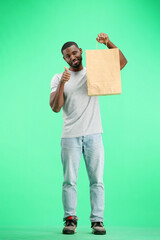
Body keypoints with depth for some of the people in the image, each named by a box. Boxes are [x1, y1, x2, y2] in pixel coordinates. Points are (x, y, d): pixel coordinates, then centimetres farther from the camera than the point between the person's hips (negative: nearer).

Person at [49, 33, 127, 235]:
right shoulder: (58, 78, 7)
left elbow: (122, 62, 4)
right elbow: (55, 107, -3)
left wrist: (108, 43, -9)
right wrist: (62, 84, -16)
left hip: (93, 135, 1)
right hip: (70, 136, -1)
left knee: (96, 180, 0)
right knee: (69, 180, -1)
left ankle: (97, 220, 4)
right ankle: (70, 219, 8)